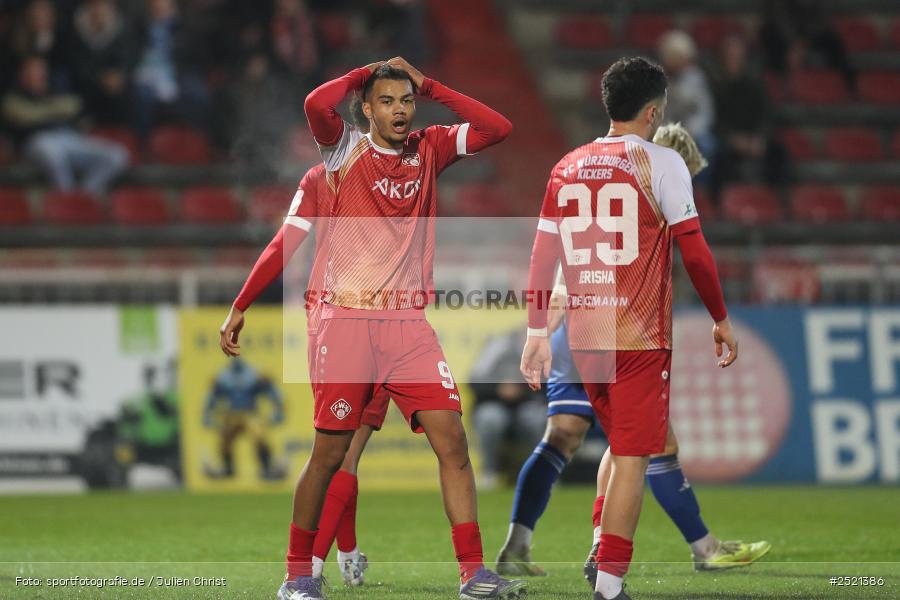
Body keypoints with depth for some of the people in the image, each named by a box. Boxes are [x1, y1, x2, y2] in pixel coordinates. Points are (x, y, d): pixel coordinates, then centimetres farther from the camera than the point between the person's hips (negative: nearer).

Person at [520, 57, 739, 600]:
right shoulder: (661, 163, -6)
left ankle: (600, 549, 13)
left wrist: (538, 333, 12)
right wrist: (722, 320, 3)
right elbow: (694, 250, -7)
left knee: (622, 443, 23)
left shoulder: (569, 166, 9)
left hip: (583, 334, 5)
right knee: (632, 456, -2)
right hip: (640, 334, -5)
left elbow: (544, 255, 8)